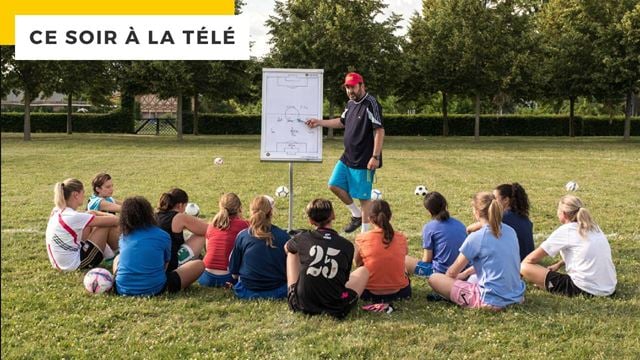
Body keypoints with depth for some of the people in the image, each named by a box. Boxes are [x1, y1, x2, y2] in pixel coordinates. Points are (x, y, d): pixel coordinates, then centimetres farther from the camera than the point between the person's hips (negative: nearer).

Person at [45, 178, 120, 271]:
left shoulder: (57, 211, 2)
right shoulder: (73, 217, -23)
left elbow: (92, 213, 15)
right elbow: (113, 221, -20)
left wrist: (110, 215, 4)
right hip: (75, 264, -9)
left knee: (92, 215, 14)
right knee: (109, 225, -7)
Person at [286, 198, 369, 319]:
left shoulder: (303, 238, -5)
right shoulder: (347, 246, -5)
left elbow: (287, 248, 21)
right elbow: (345, 277, 9)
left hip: (301, 304, -2)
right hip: (336, 308, 3)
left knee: (292, 253, 24)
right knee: (364, 270, 26)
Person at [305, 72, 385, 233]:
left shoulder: (371, 104, -16)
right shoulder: (350, 104, 10)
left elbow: (379, 131, -20)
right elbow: (341, 122, 27)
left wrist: (375, 157, -24)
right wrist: (319, 122, 17)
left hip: (364, 161, -9)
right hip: (347, 157, 9)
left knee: (363, 196, -1)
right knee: (334, 185, 9)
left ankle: (365, 232, 12)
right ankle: (356, 214, 26)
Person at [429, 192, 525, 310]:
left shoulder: (476, 238, -14)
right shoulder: (511, 231, 5)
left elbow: (452, 272, -3)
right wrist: (466, 272, 25)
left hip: (492, 301, -7)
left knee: (434, 279, 0)